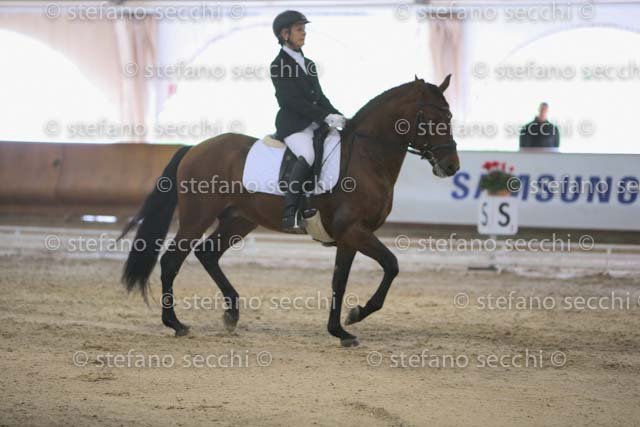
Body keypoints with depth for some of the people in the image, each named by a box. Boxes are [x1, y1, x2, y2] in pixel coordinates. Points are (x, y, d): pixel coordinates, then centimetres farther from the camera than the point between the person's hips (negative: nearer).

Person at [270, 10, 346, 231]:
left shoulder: (308, 64, 22)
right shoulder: (279, 66, -4)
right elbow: (292, 101, -14)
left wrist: (337, 115, 4)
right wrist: (326, 116, -18)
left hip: (316, 124, 9)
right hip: (293, 126, -9)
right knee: (308, 155, -34)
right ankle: (289, 214, -38)